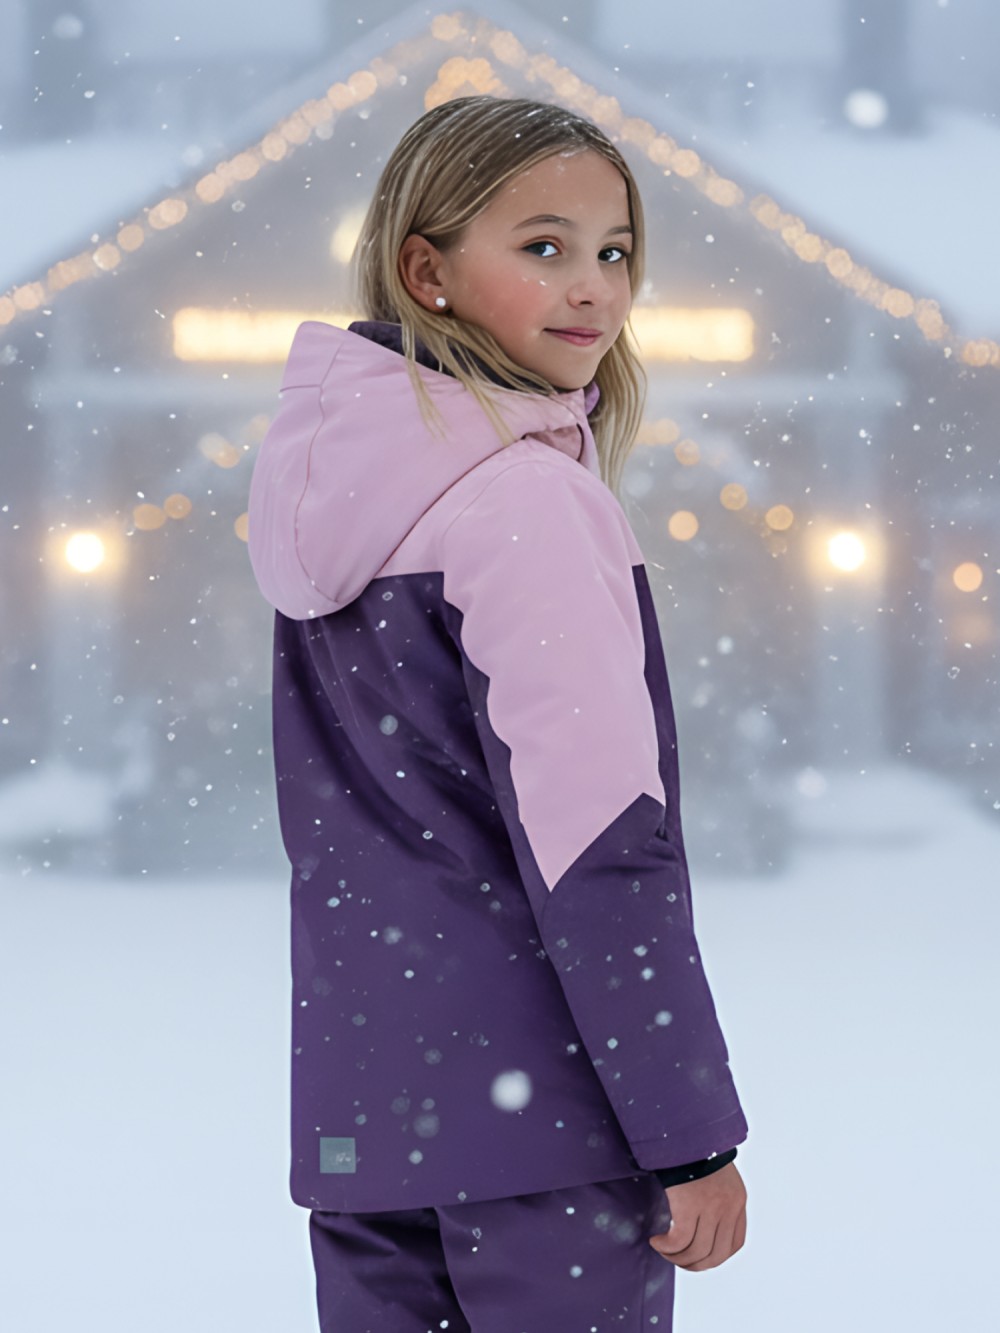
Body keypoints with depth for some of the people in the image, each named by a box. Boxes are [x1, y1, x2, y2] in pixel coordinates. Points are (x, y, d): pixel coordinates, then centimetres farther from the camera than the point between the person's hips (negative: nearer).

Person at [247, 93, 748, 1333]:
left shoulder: (337, 482, 11)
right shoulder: (524, 500, -14)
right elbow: (598, 847, -18)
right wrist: (692, 1135, -15)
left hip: (356, 1105, 8)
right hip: (539, 1100, -8)